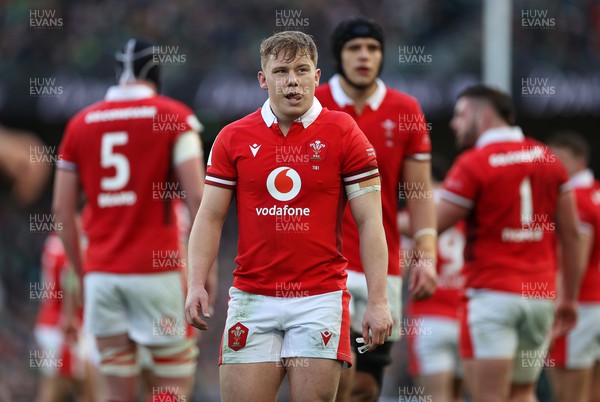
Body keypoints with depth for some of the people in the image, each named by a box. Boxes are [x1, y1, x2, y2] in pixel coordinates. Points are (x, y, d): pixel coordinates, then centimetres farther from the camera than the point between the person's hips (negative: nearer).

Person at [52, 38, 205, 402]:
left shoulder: (81, 124, 10)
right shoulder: (174, 117, -1)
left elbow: (62, 208, 11)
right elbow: (196, 196, -11)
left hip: (102, 273, 4)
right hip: (157, 271, -4)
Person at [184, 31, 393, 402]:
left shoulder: (343, 133, 0)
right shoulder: (233, 138, 6)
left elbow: (370, 222, -1)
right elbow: (210, 217, 8)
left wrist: (378, 301, -9)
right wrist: (197, 284, -5)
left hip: (321, 298, -2)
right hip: (252, 298, 2)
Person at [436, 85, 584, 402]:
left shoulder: (473, 164, -8)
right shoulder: (547, 158, 10)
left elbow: (429, 226, -6)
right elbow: (571, 234, 10)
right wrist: (569, 297, 16)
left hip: (492, 295, -6)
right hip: (541, 295, 6)